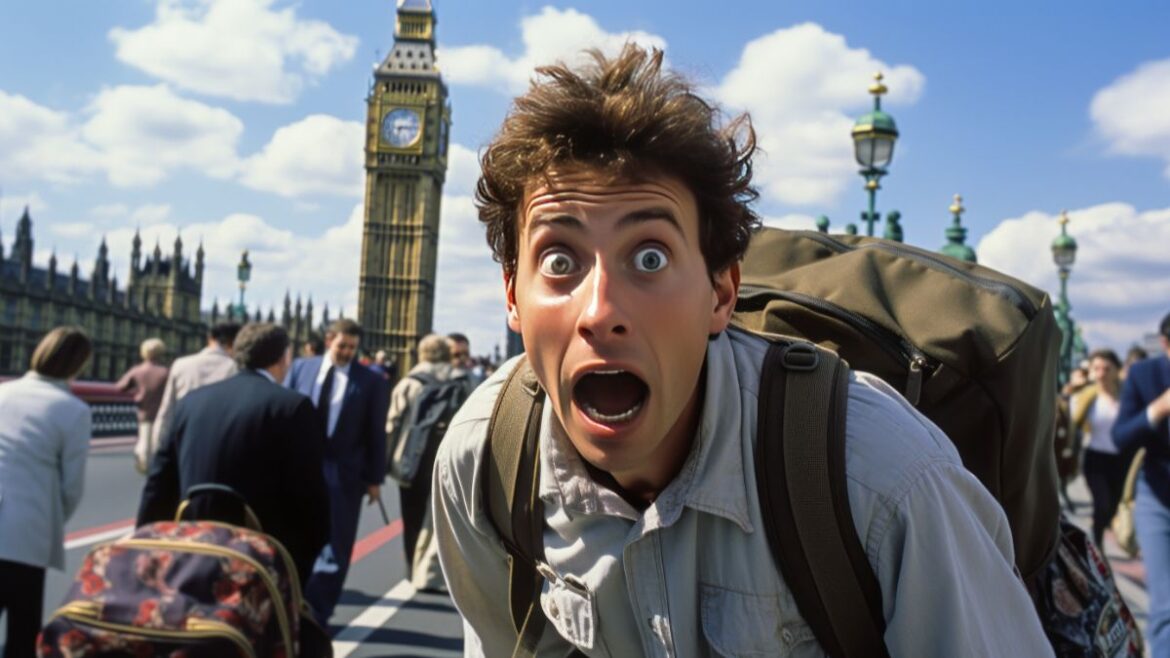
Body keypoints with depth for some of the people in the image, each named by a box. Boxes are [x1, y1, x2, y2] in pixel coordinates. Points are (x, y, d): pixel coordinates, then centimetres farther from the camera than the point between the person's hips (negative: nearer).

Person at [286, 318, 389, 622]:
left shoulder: (371, 382, -3)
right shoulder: (301, 368, 4)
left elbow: (376, 433, -2)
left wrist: (374, 478, -3)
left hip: (342, 473, -2)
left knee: (332, 547, 3)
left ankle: (318, 612, 15)